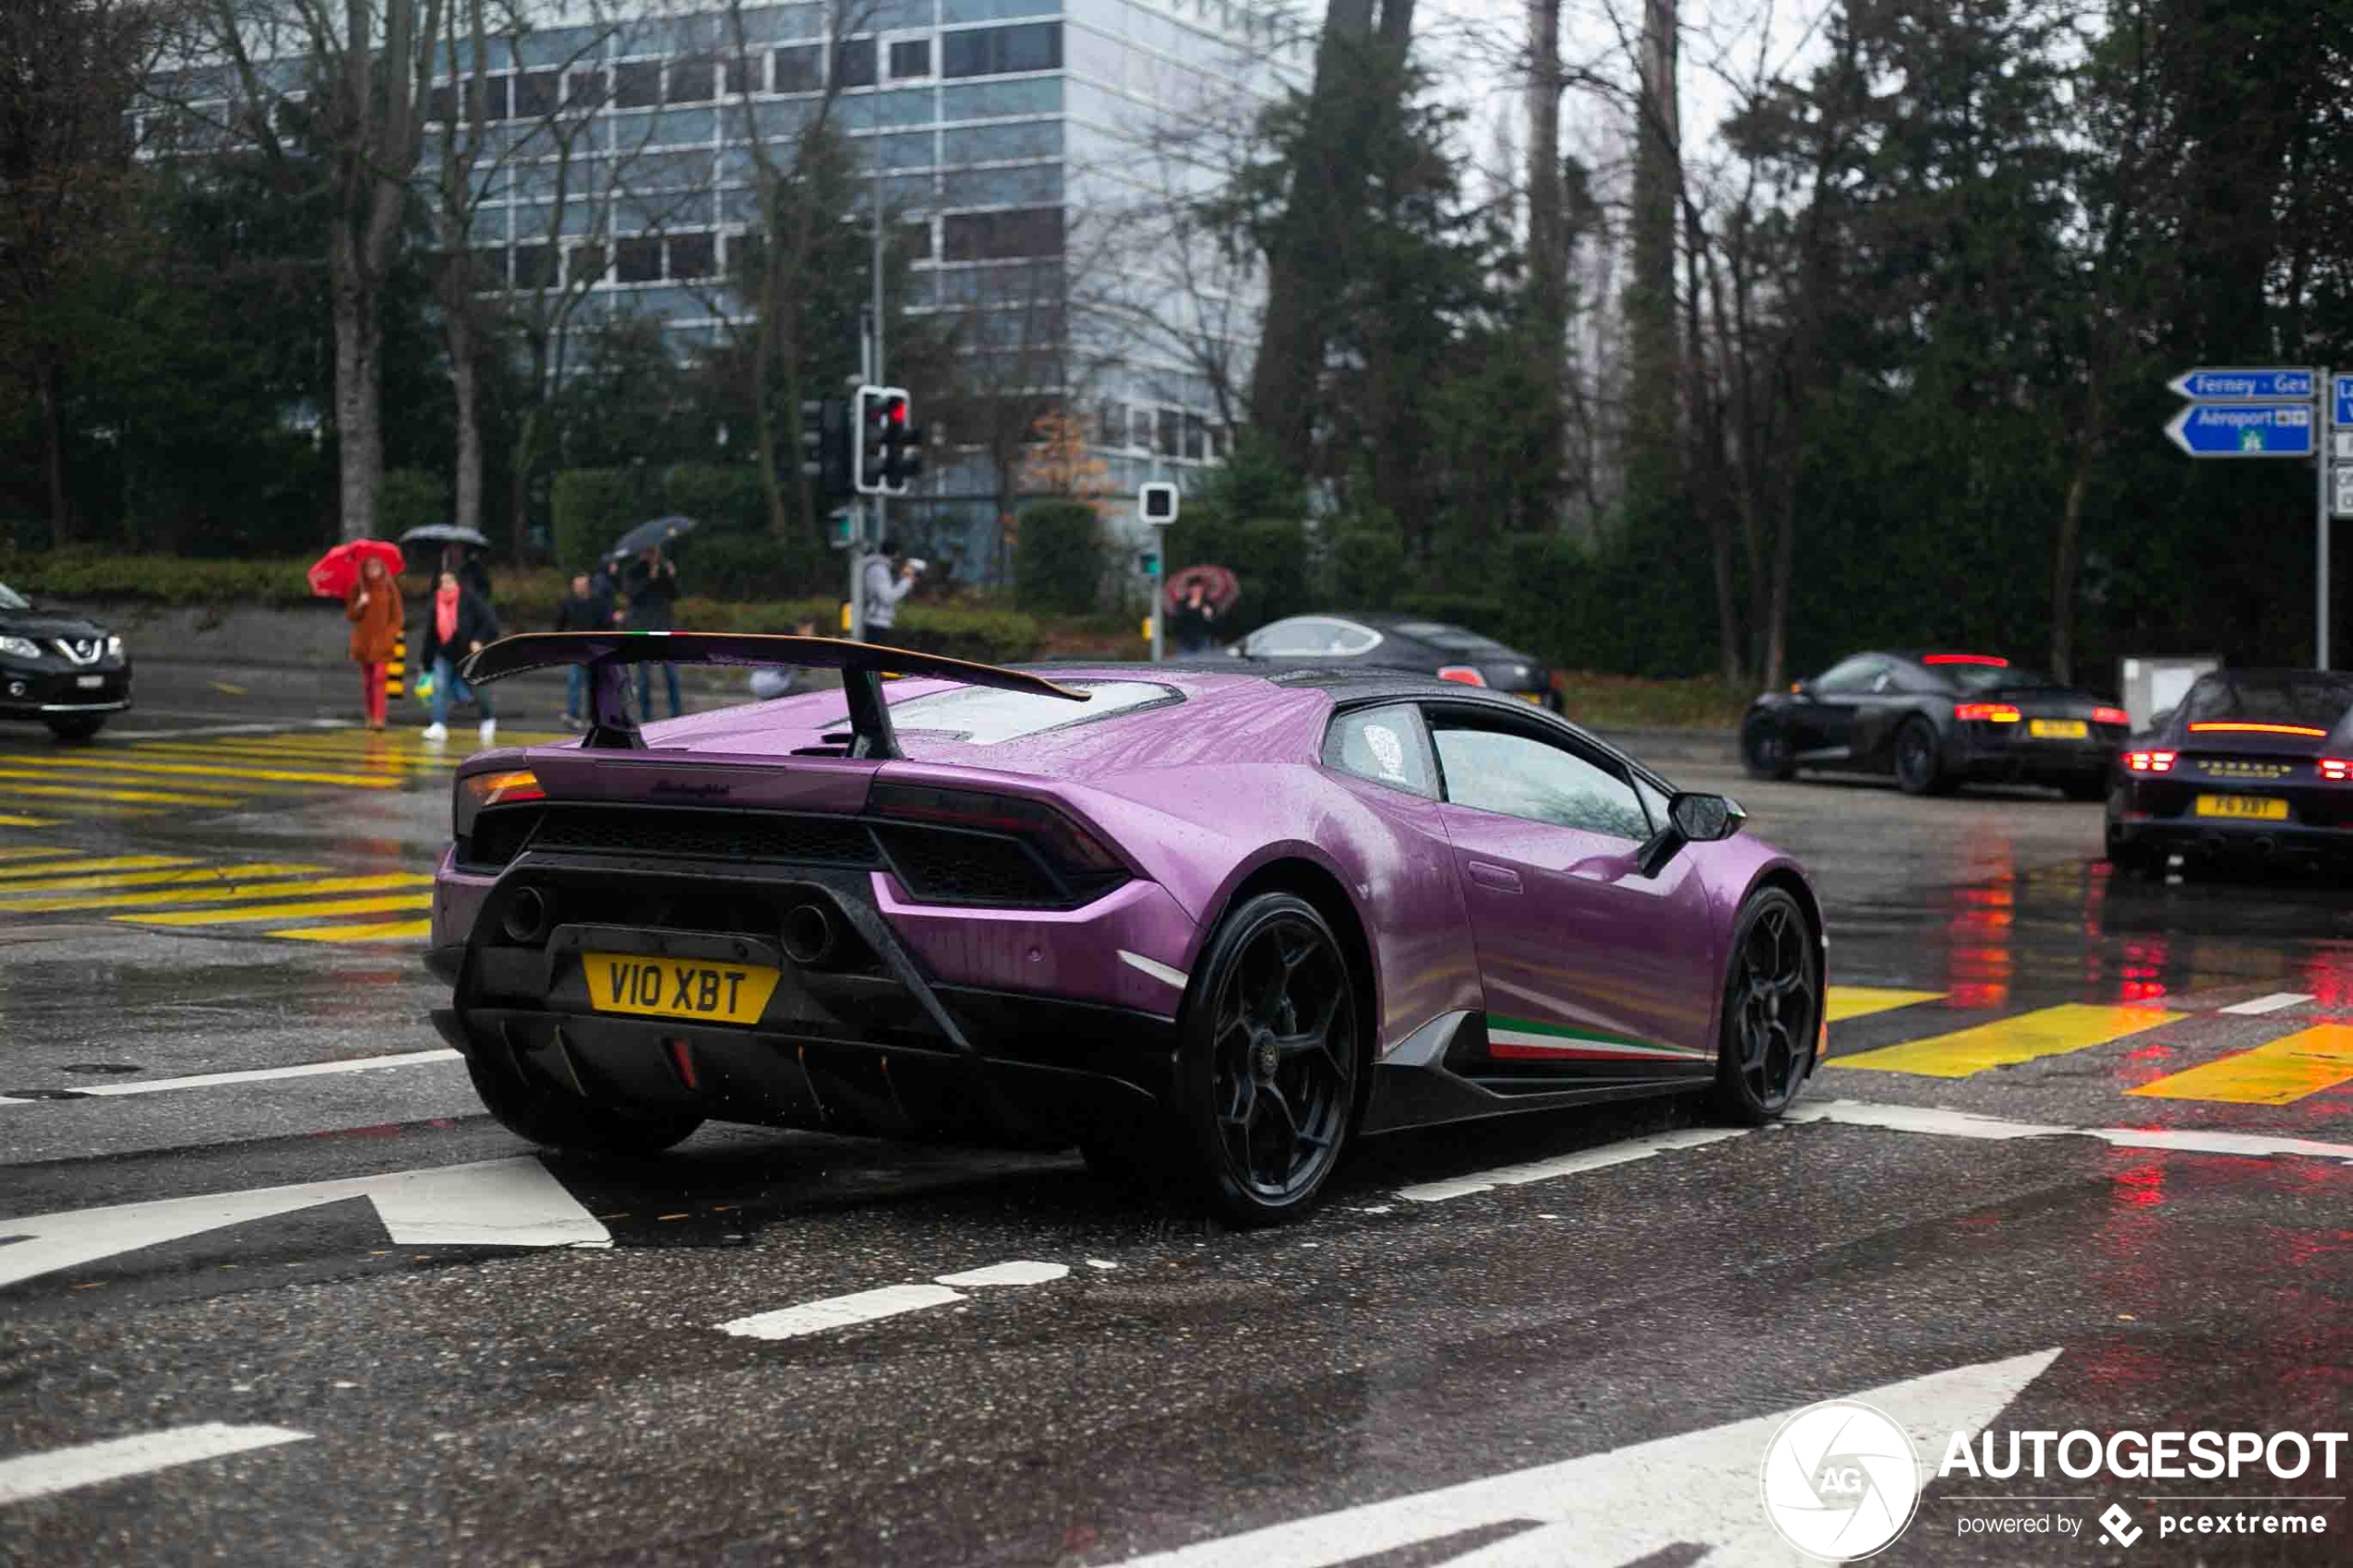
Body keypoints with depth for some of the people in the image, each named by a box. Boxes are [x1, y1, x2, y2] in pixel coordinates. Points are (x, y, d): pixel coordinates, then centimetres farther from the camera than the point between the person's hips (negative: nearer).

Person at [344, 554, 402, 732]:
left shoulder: (390, 588, 2)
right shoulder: (358, 589, 7)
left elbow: (397, 616, 3)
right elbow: (350, 615, 6)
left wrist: (390, 634, -10)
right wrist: (359, 605, -13)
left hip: (382, 642, -3)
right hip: (363, 641, 3)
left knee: (379, 677, -15)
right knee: (367, 681, 6)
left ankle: (379, 718, -21)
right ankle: (369, 717, 16)